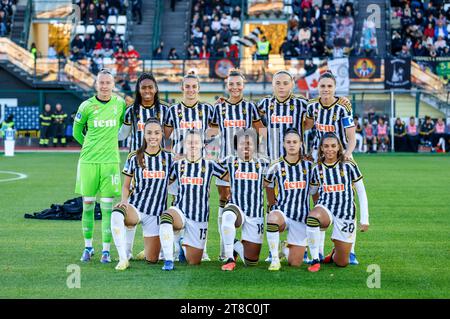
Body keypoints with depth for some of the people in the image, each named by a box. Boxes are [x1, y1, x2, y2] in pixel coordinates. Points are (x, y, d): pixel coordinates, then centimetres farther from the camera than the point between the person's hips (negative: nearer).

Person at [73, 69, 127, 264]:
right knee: (87, 205, 4)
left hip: (110, 160, 0)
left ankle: (106, 250, 3)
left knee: (107, 207, -2)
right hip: (88, 160, 0)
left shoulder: (120, 104, 2)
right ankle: (88, 246, 16)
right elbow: (76, 131, 10)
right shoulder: (87, 106, -3)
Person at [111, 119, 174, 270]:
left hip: (156, 212, 2)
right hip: (135, 206, -2)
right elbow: (126, 186, 4)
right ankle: (124, 257, -21)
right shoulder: (134, 157, 0)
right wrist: (124, 200, -14)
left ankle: (148, 251, 40)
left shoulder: (168, 158, 3)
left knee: (152, 259, 1)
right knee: (116, 215, -39)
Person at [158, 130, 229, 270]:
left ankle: (184, 243, 41)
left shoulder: (209, 165, 3)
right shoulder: (178, 165, 8)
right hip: (180, 211, 0)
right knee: (165, 216, -39)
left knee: (194, 261, 3)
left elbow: (230, 178, 7)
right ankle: (168, 260, -25)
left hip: (200, 217, 0)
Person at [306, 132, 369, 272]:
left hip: (346, 213, -1)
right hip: (325, 207, 1)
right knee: (313, 217, -40)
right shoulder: (317, 169, 3)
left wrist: (364, 219, -1)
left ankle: (334, 254, 42)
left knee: (342, 263, 2)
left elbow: (361, 192, 1)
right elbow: (311, 191, 18)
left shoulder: (349, 166, -4)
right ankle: (315, 260, -25)